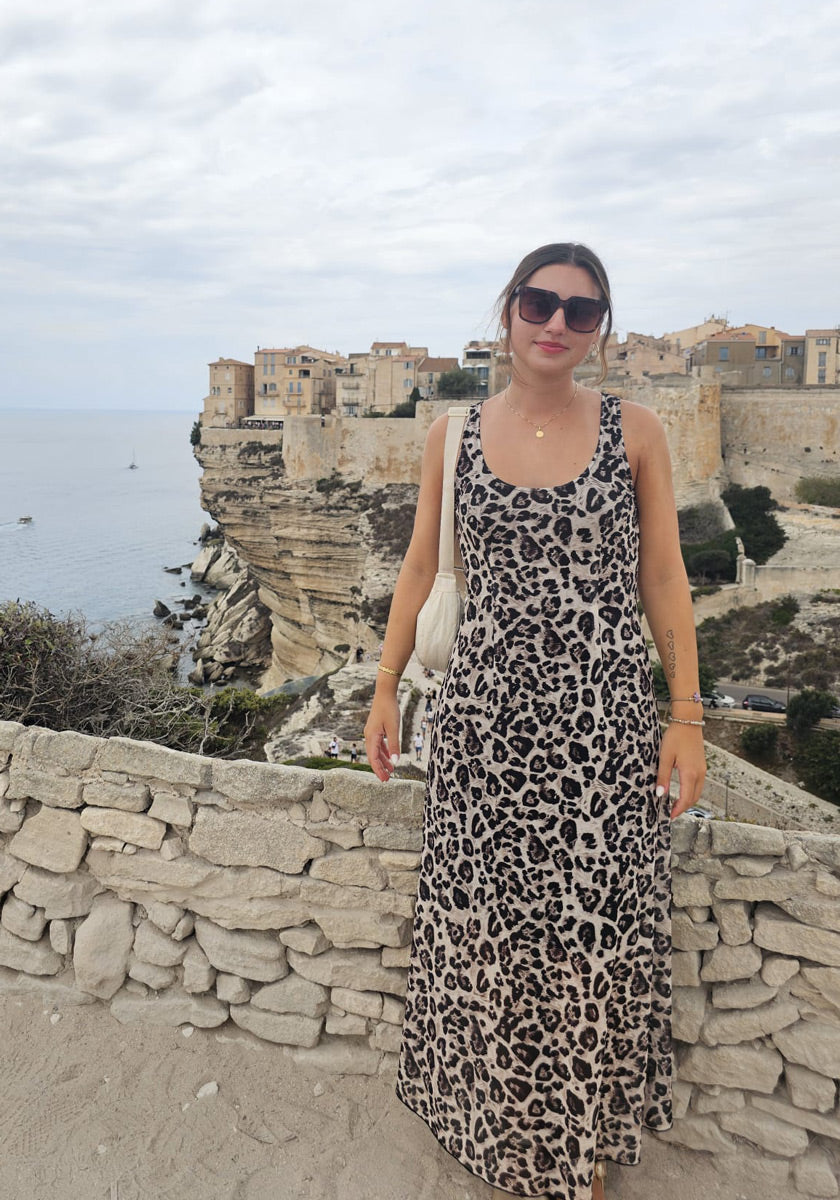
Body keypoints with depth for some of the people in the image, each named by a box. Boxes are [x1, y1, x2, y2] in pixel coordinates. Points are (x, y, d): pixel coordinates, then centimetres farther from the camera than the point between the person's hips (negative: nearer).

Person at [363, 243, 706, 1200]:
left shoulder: (635, 432, 2)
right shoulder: (453, 436, 5)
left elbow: (663, 579, 4)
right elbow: (420, 568, 11)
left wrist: (687, 716, 0)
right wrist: (386, 688, 9)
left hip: (602, 720, -1)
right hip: (484, 713, 1)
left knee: (594, 930, 7)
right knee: (486, 927, 9)